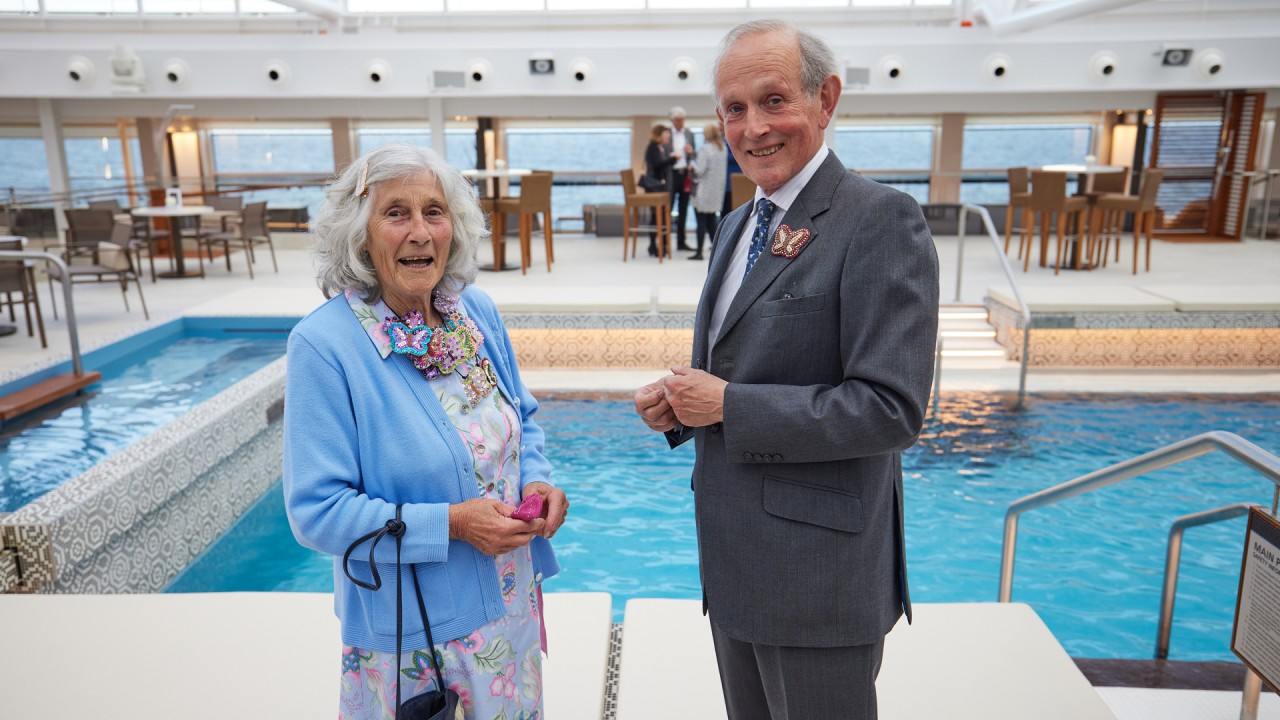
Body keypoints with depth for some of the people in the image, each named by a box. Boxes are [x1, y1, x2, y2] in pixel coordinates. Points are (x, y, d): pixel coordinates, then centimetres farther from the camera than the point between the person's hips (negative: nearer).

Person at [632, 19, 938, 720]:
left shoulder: (881, 219, -16)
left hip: (817, 569, -8)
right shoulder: (736, 225, 11)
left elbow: (891, 408, -23)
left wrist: (727, 405, -19)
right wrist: (679, 400, -2)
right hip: (734, 558, 8)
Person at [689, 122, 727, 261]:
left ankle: (699, 252, -2)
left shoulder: (706, 149, -15)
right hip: (717, 191, 7)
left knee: (701, 221, -3)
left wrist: (692, 166, 1)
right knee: (711, 221, 14)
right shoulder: (723, 149, 7)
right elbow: (723, 168, 12)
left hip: (704, 191, -7)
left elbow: (700, 170, -17)